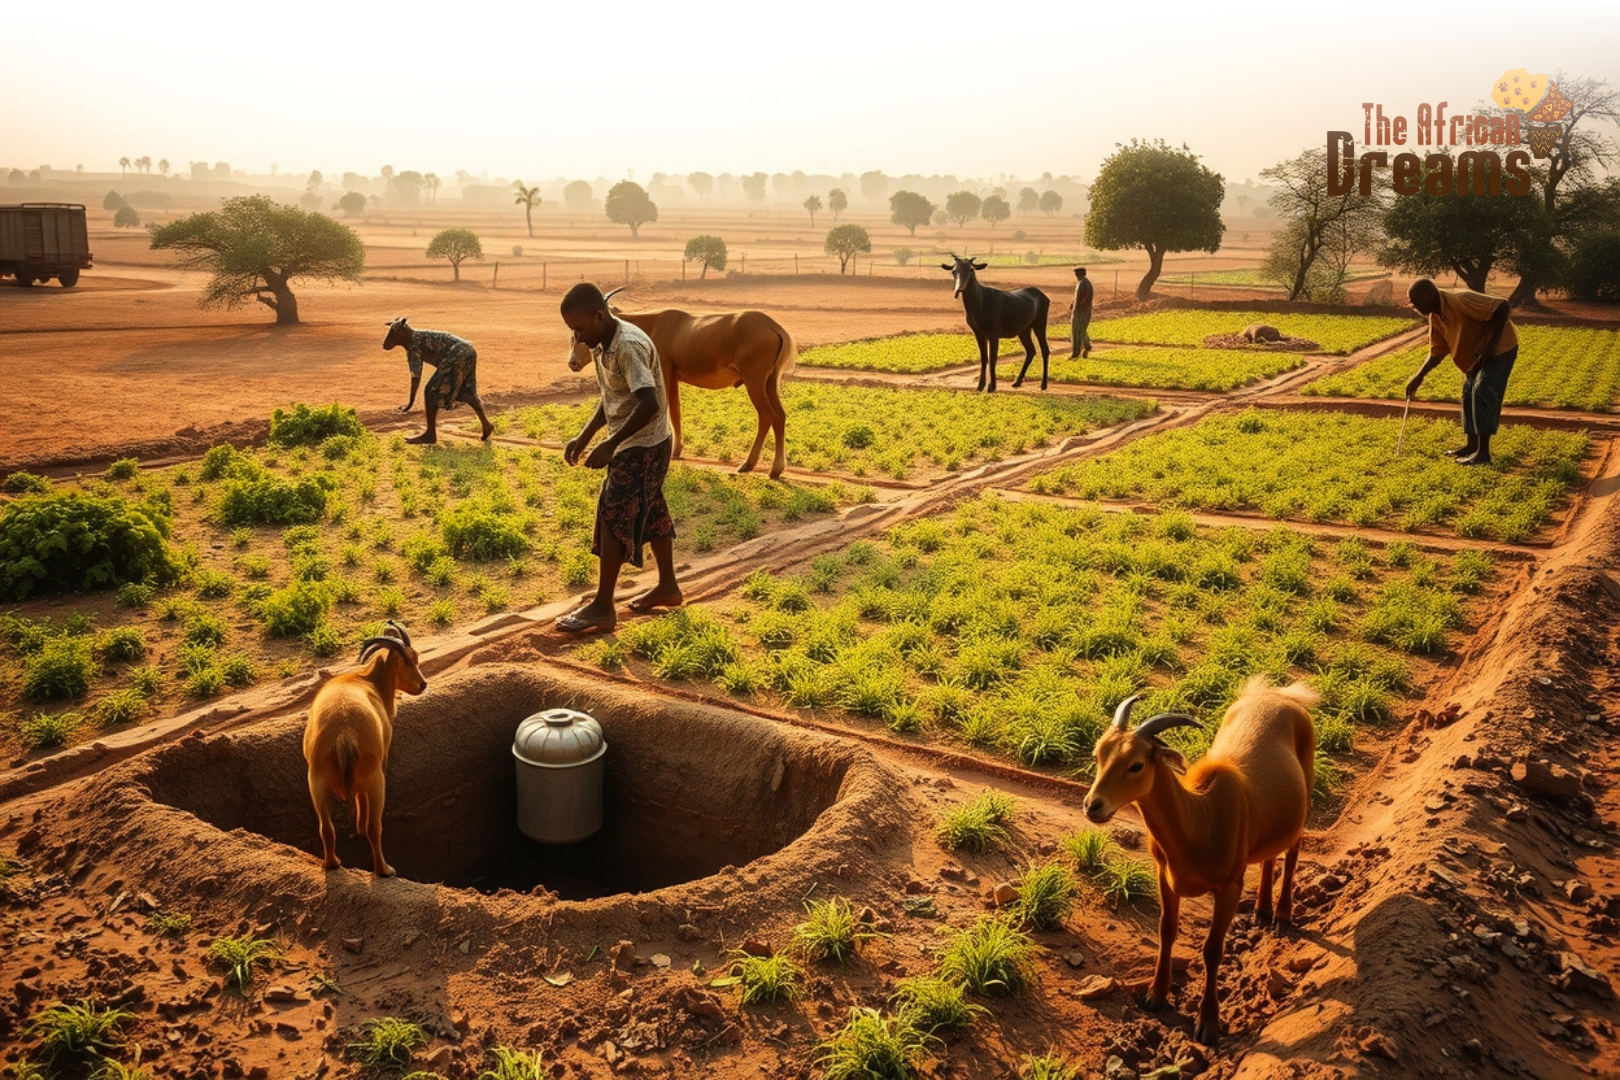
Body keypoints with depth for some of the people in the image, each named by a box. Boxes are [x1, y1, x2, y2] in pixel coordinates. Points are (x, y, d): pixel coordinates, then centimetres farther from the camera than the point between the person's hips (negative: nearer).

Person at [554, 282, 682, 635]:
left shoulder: (629, 346, -24)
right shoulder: (603, 345, 6)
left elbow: (650, 404, -32)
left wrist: (610, 445, -28)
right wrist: (583, 438, 7)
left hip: (643, 447, -10)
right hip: (638, 445, 10)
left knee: (613, 518, -7)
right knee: (650, 512, 18)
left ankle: (602, 608, -1)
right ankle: (668, 586, 31)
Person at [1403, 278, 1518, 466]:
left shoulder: (1461, 300, -29)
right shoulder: (1435, 317, -1)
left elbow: (1502, 306, -32)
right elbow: (1437, 352, 8)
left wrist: (1492, 344, -31)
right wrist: (1418, 377, -2)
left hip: (1500, 348, -10)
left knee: (1483, 393, -15)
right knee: (1469, 394, 12)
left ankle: (1483, 452, -14)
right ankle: (1472, 445, 21)